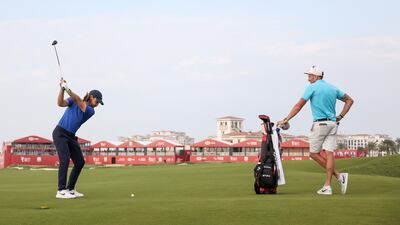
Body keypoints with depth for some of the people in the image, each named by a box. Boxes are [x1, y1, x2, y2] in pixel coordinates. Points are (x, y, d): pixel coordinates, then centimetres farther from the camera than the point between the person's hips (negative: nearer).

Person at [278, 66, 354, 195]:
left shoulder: (312, 87, -4)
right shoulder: (333, 88, 14)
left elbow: (299, 105, -7)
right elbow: (349, 100, 20)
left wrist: (286, 120, -3)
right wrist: (340, 116, 15)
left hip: (320, 124, -6)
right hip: (333, 124, 6)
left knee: (314, 153, 3)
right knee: (329, 153, 1)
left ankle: (339, 176, -4)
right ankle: (327, 186, -5)